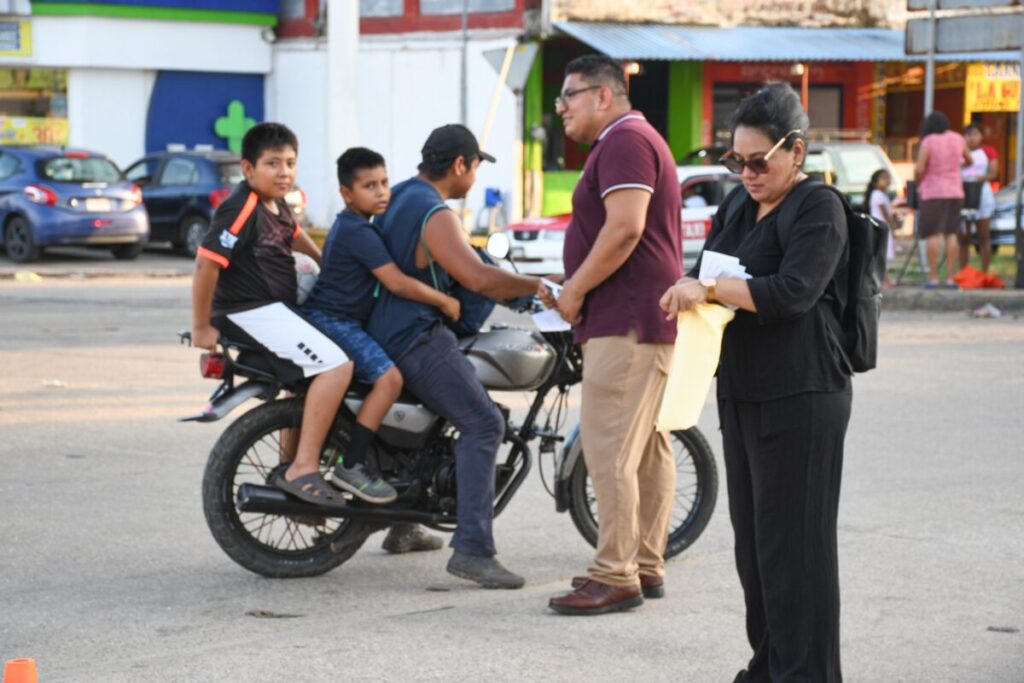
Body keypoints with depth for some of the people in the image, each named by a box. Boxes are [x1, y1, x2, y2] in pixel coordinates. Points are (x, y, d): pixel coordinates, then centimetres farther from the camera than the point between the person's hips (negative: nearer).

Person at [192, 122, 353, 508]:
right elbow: (206, 262, -23)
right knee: (336, 366, -21)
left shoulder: (275, 205, 10)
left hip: (276, 308, 11)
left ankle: (288, 464, 37)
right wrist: (201, 327, -18)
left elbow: (293, 234, 34)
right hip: (252, 311, -11)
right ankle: (302, 472, -22)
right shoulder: (242, 209, -20)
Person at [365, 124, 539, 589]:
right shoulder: (434, 214, -17)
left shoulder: (401, 195, 15)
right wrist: (540, 285, -17)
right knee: (482, 424, -17)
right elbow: (477, 278, -28)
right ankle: (472, 548, -27)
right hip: (417, 340, -11)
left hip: (386, 333, 11)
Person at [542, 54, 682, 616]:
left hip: (627, 323, -11)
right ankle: (646, 566, 17)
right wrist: (570, 289, 17)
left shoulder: (625, 141, -12)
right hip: (645, 320, 11)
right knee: (648, 448, 12)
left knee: (609, 450, -11)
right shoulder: (633, 141, 23)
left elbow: (624, 228, -24)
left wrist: (575, 290, -15)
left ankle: (615, 576, -10)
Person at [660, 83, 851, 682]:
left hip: (801, 399, -9)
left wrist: (712, 289, -26)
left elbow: (794, 291, -22)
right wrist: (691, 292, -4)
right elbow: (706, 271, 19)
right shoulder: (740, 205, 15)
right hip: (743, 395, 9)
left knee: (793, 542, -7)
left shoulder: (819, 209, -10)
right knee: (753, 537, 13)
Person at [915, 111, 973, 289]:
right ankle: (951, 278, 4)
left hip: (933, 193, -5)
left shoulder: (928, 142, -11)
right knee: (952, 234, 6)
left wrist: (919, 184, 3)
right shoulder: (957, 139, 5)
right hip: (955, 192, 5)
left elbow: (918, 169, -16)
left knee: (932, 235, -3)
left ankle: (933, 278, -7)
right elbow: (969, 160, 22)